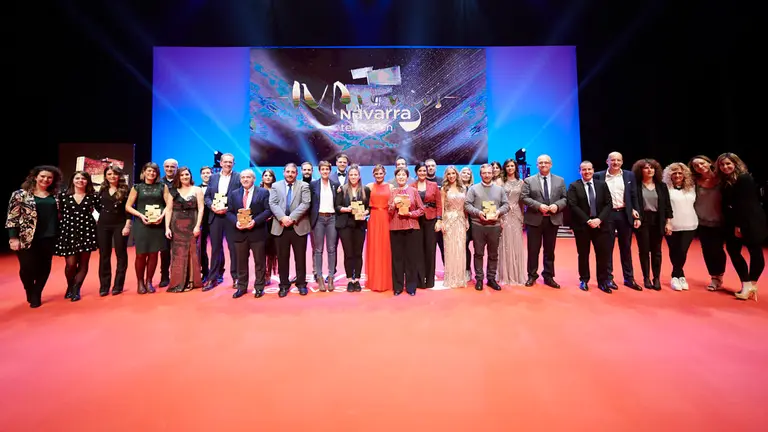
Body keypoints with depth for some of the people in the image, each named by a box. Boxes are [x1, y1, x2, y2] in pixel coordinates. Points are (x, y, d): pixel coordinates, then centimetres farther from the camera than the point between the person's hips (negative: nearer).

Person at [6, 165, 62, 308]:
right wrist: (13, 238, -10)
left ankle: (36, 295, 23)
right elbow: (12, 217, -4)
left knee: (44, 268, 6)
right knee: (28, 268, 3)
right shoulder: (21, 194, -2)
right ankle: (31, 294, 29)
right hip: (27, 239, -2)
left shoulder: (55, 196, 8)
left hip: (49, 238, 3)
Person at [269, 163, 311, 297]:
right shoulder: (275, 186, 11)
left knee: (300, 257, 6)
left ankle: (301, 284, 18)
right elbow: (272, 204, -1)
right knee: (282, 258, 7)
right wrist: (282, 218, -17)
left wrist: (292, 217, -16)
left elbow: (305, 204, -7)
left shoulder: (304, 186, 5)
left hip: (299, 226, -1)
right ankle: (284, 285, 20)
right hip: (281, 227, 2)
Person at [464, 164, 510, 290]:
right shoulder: (473, 188, 3)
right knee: (478, 253, 5)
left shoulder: (499, 189, 11)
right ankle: (479, 279, 15)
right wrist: (478, 212, -16)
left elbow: (506, 205, 9)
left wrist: (498, 212, -10)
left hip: (495, 226, 2)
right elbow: (467, 205, -3)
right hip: (478, 225, -2)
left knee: (493, 254, 9)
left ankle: (491, 278, 21)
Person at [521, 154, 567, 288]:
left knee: (550, 250, 10)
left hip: (553, 219, 2)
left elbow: (565, 198, 6)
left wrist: (557, 205, -14)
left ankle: (548, 276, 22)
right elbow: (524, 198, -6)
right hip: (534, 219, -2)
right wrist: (539, 206, -19)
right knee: (533, 250, 5)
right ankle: (532, 276, 18)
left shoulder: (560, 180, 11)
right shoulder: (528, 181, 3)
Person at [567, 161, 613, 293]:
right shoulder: (574, 186, -1)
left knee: (603, 254, 3)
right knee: (583, 254, 7)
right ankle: (584, 280, 19)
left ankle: (602, 281, 17)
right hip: (582, 225, -2)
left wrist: (599, 219, -12)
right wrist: (588, 220, -16)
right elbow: (573, 206, -10)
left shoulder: (602, 184, 9)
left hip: (600, 224, 2)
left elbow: (608, 204, 3)